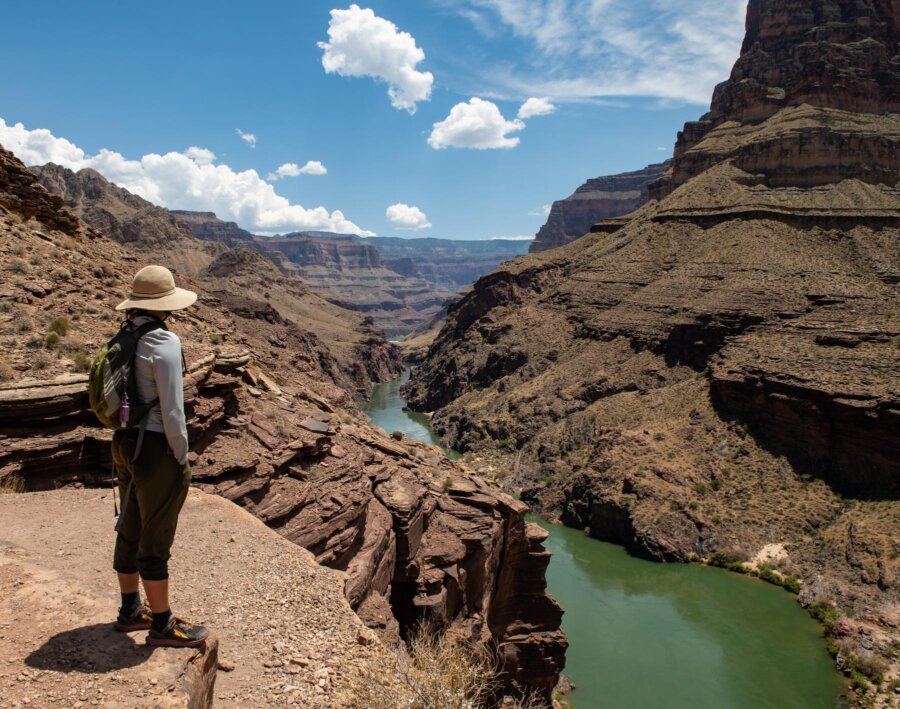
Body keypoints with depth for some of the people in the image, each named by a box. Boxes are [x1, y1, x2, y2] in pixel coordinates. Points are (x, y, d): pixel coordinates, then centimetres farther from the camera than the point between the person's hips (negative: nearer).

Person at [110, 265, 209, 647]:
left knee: (130, 531, 19)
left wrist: (130, 443, 19)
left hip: (124, 443, 9)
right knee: (156, 540, 3)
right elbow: (172, 410, -20)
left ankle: (130, 610, 35)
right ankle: (162, 625, 18)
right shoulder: (163, 342, -19)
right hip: (156, 449, -9)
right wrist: (182, 458, -10)